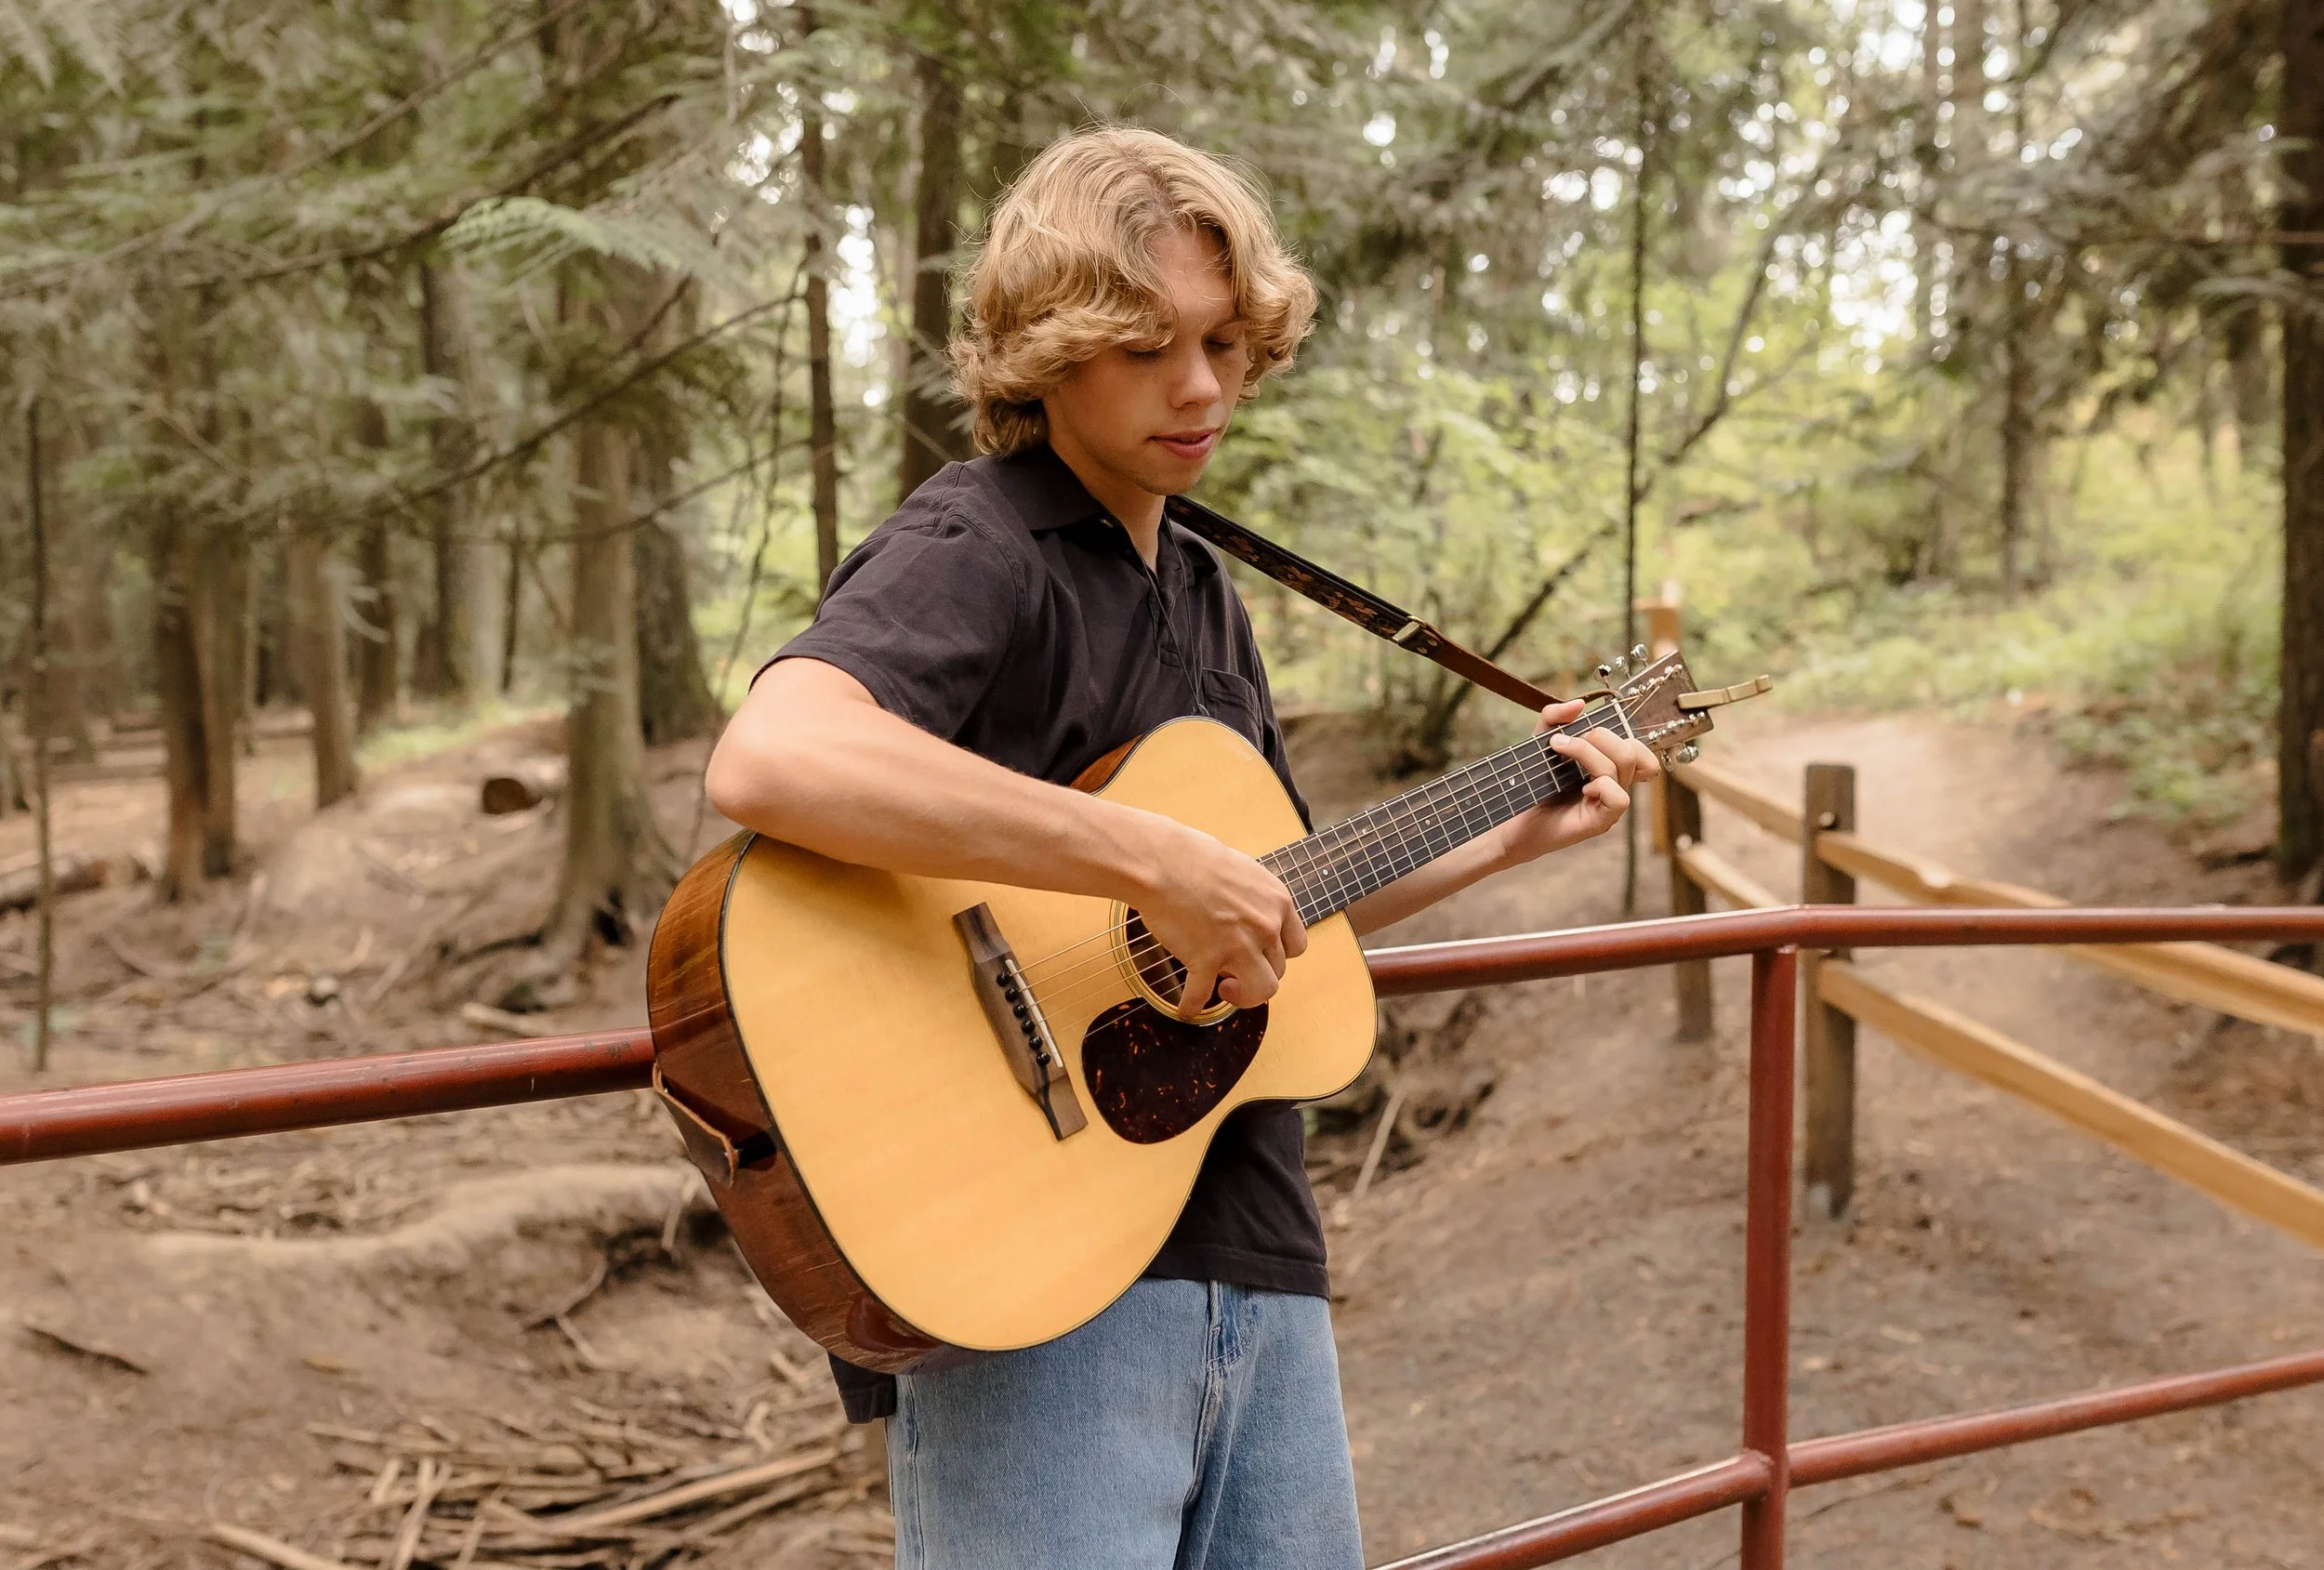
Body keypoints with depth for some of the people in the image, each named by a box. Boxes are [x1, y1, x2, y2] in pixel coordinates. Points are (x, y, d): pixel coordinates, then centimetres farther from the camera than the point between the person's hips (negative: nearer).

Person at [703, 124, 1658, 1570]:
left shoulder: (1204, 595, 17)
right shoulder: (973, 552, -12)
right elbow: (769, 760, -34)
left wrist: (1519, 834, 22)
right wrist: (1154, 860, -30)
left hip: (1253, 1264, 8)